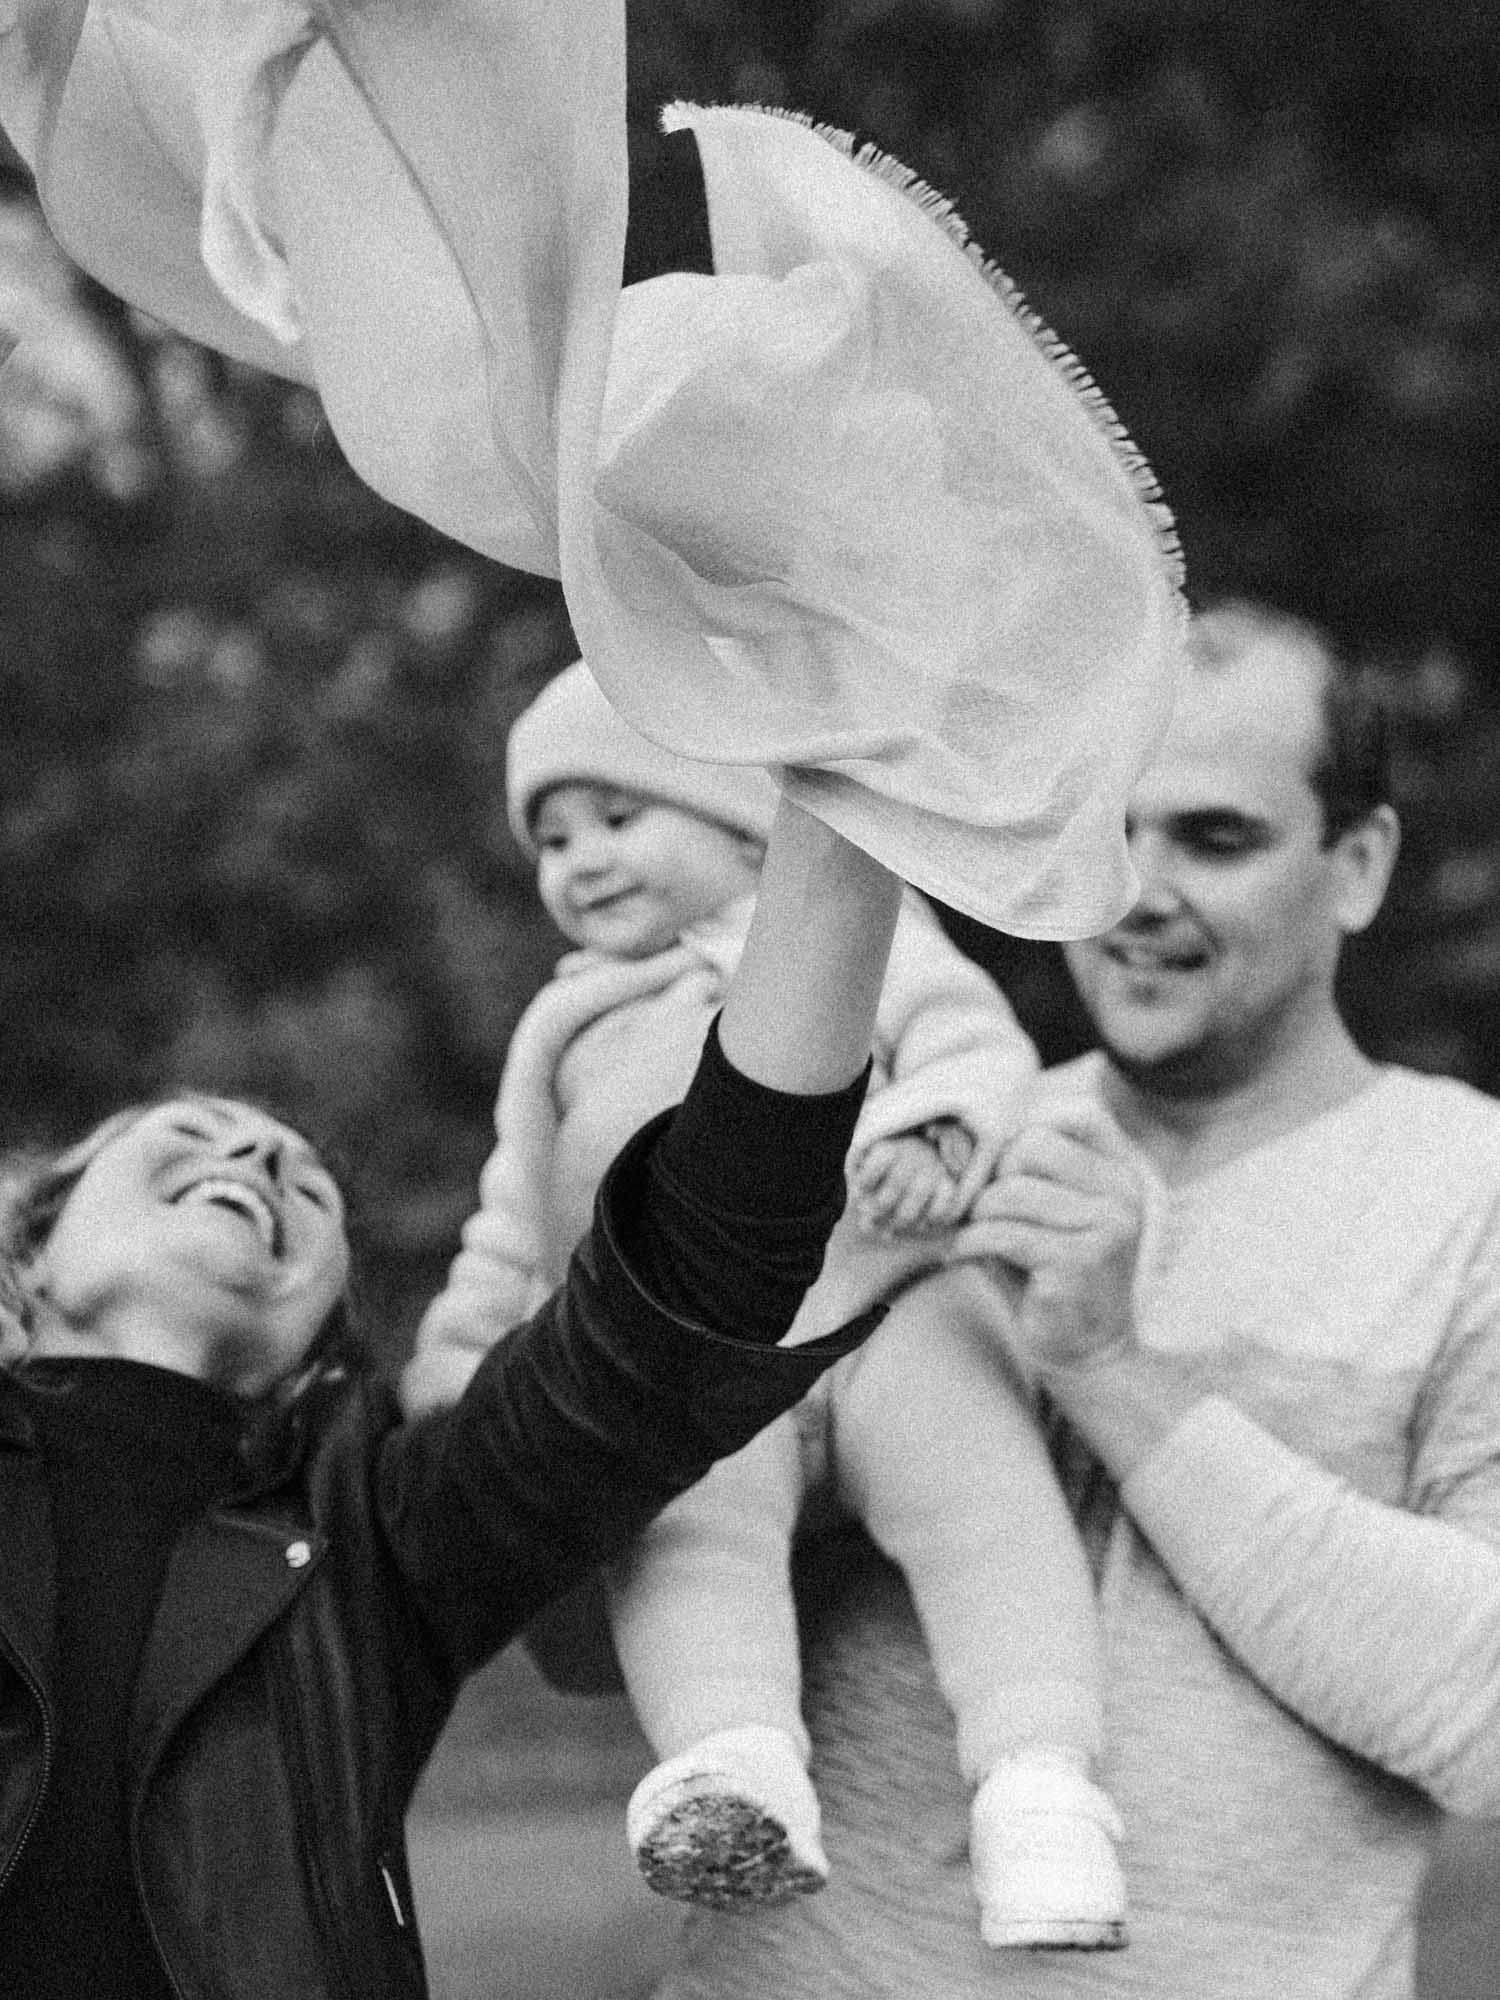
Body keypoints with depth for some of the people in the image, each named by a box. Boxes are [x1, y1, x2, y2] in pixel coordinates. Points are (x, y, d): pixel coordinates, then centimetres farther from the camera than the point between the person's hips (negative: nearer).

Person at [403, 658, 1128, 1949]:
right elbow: (516, 1226, 40)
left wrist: (932, 1131, -12)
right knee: (687, 1508, -33)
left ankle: (1039, 1779, -42)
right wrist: (449, 1362, 30)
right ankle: (735, 1779, -52)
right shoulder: (566, 1028, 36)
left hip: (879, 1285, -2)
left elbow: (976, 1044, 9)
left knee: (970, 1470, -33)